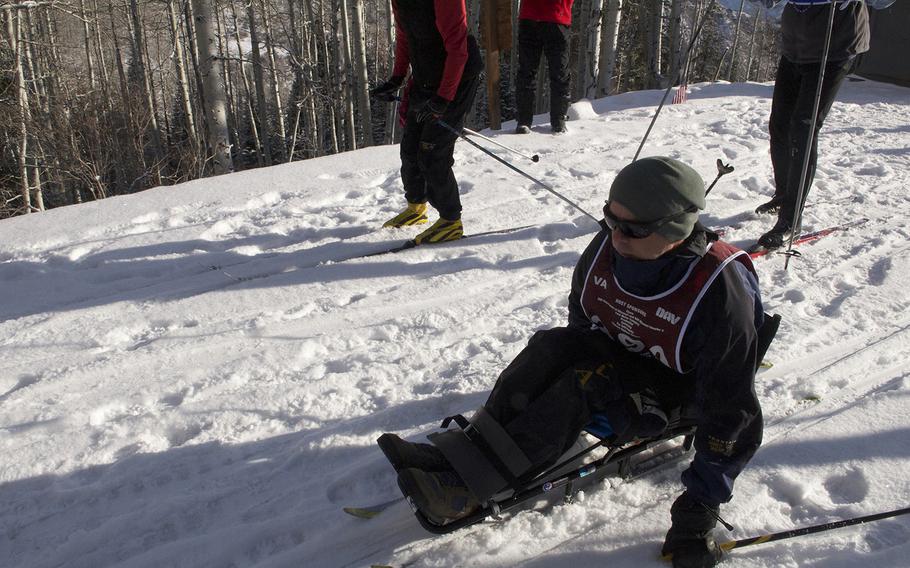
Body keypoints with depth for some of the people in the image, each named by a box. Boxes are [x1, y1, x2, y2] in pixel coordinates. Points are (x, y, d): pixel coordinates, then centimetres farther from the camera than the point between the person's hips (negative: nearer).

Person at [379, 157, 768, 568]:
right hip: (620, 352, 6)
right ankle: (472, 446, -24)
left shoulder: (720, 292, -34)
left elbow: (730, 411, -29)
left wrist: (701, 502, -28)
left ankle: (466, 485, -32)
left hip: (679, 391, -6)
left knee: (587, 382, -29)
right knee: (552, 344, -21)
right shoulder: (608, 247, -18)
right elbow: (582, 314, 5)